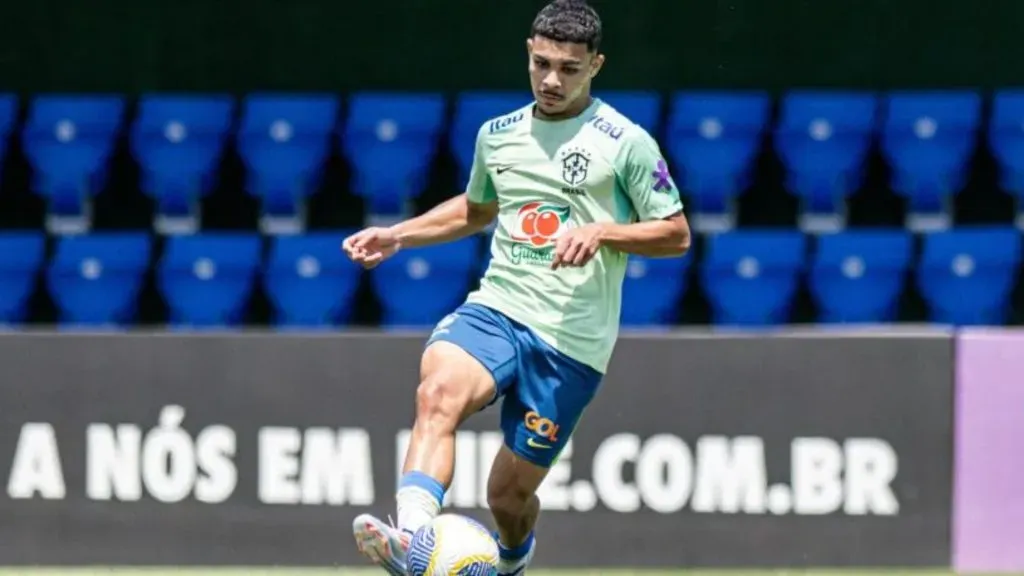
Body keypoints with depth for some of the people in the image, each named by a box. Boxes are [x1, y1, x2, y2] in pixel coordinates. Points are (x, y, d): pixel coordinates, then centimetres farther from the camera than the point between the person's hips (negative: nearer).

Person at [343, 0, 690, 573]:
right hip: (495, 310, 3)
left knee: (510, 492, 1)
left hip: (571, 339, -3)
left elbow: (677, 235, 0)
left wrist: (601, 230, -15)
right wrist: (396, 235, 23)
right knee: (439, 390, -32)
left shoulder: (627, 144, -2)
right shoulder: (497, 134, 14)